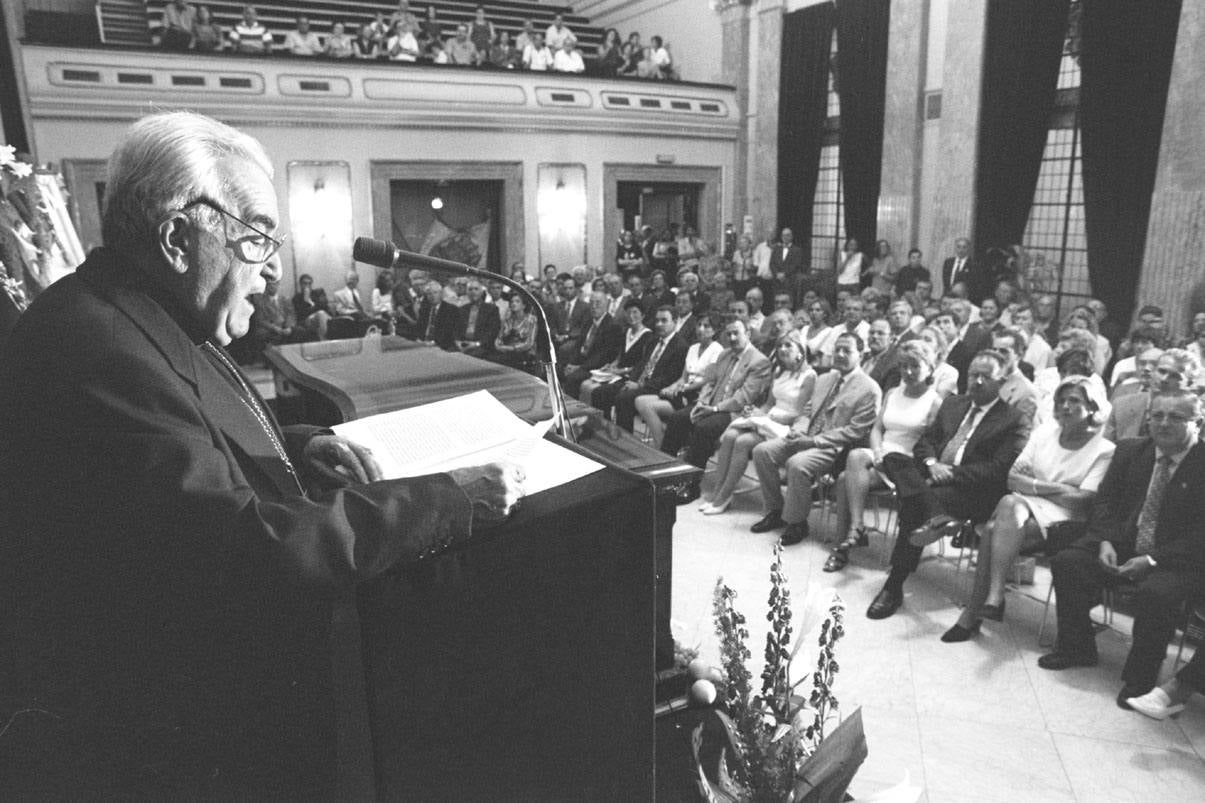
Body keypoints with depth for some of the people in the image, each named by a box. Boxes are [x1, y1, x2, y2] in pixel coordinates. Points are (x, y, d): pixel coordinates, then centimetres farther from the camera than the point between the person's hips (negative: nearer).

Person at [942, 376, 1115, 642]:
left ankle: (973, 613, -30)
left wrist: (1033, 485, -4)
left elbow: (1080, 501, -12)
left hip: (1064, 520, -5)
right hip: (1022, 509, 5)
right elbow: (1012, 479, 7)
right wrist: (1054, 487, -7)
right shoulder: (1044, 433, 14)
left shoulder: (1104, 450, -1)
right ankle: (992, 599, -28)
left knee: (994, 529, -31)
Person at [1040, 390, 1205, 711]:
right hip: (1121, 545, 5)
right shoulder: (1130, 451, 8)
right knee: (1066, 562, -16)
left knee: (1155, 592, -34)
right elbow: (1105, 500, 9)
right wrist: (1105, 542, -9)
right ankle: (1076, 648, 4)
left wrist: (1153, 560, -23)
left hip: (1178, 561, -5)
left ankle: (1140, 678, -8)